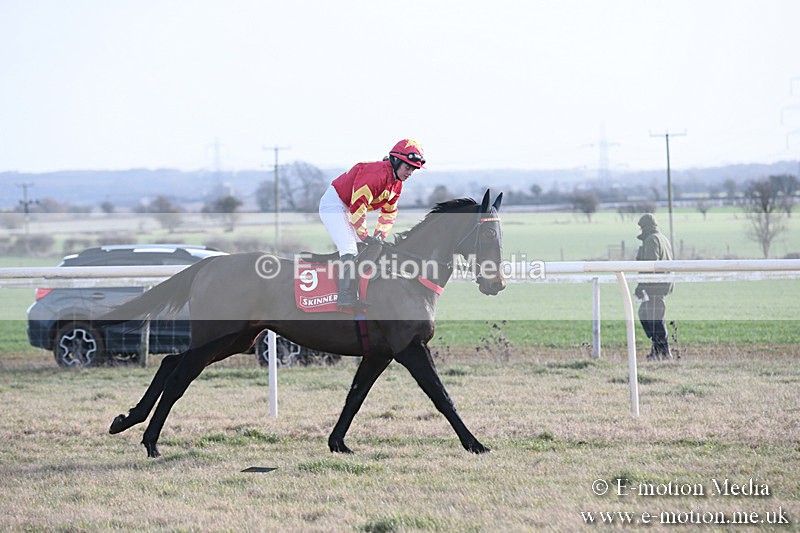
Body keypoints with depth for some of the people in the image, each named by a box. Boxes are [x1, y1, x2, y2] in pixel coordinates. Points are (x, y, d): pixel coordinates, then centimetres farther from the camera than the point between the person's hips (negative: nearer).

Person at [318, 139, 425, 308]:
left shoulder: (397, 183, 4)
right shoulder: (378, 173, -28)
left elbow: (389, 211, 15)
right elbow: (358, 204, -31)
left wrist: (379, 234, 2)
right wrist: (365, 235, -25)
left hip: (348, 209, 10)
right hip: (334, 203, -10)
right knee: (350, 250, -21)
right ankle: (346, 298, -25)